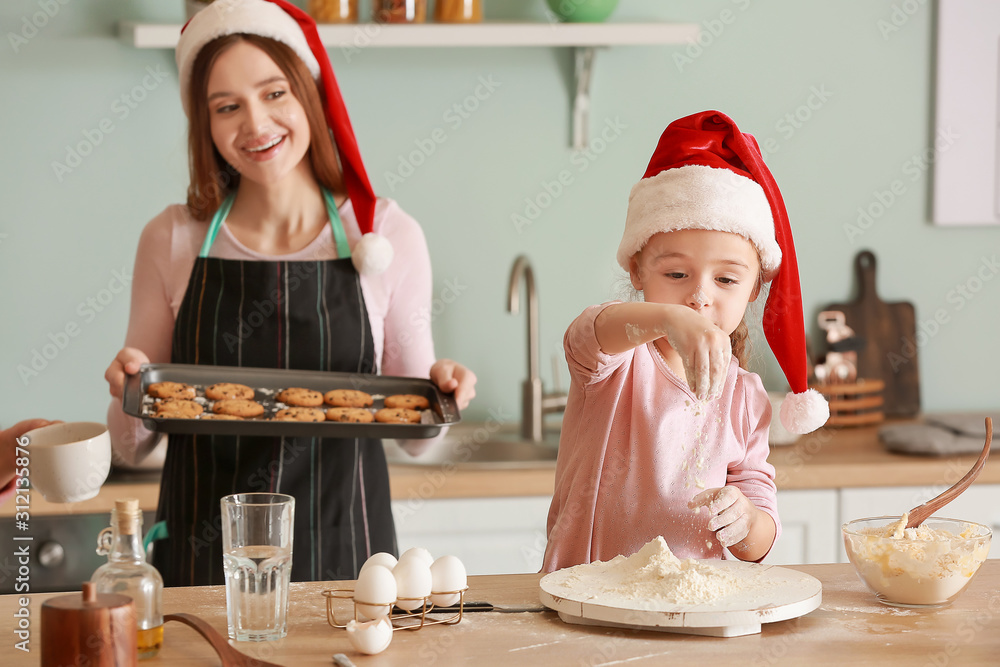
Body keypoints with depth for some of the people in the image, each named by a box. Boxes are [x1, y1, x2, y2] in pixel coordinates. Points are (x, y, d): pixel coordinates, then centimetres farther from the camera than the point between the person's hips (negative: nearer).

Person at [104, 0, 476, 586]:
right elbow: (133, 446, 6)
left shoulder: (388, 236, -1)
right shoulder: (172, 241, 1)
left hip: (343, 552, 0)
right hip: (203, 555, 1)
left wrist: (438, 391, -13)